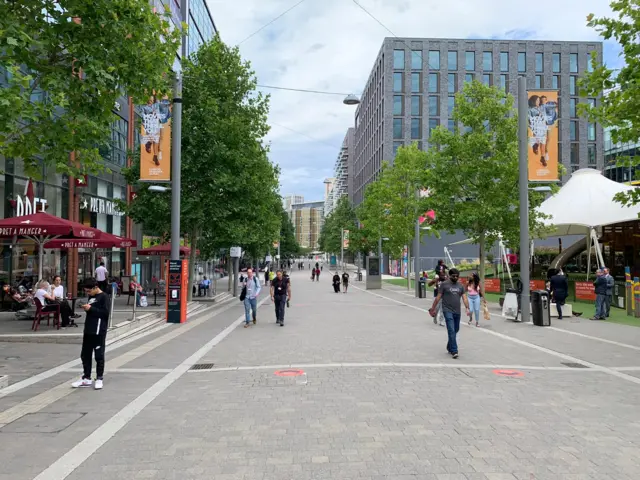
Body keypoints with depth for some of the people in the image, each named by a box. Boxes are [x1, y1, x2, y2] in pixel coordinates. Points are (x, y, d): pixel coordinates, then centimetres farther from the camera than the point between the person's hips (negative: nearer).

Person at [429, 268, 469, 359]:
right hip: (448, 311, -5)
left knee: (455, 330, 15)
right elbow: (438, 298, -1)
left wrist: (467, 308, -13)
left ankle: (449, 347, 33)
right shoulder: (444, 284, -2)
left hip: (457, 312, 5)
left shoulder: (460, 286, 11)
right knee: (451, 330, -12)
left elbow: (464, 298, 2)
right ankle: (454, 351, -13)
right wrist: (433, 309, -2)